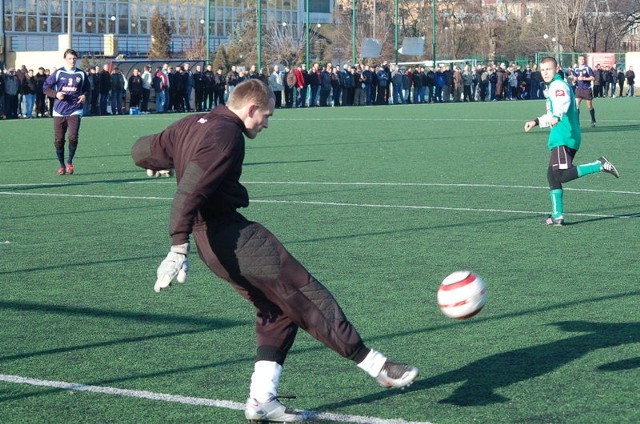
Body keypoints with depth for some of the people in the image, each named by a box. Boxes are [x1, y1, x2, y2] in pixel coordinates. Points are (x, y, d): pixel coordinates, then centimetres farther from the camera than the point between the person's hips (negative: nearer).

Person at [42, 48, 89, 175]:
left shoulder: (81, 74, 7)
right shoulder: (58, 73, 2)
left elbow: (87, 89, 19)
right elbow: (46, 87, 4)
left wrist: (84, 96, -3)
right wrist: (56, 94, -13)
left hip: (75, 111, 0)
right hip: (59, 111, 0)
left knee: (73, 137, -17)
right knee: (59, 140, 1)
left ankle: (70, 162, 5)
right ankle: (62, 165, 18)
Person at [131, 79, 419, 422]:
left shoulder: (190, 125, 14)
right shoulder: (226, 134, -14)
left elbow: (141, 151, 23)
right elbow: (190, 192, -23)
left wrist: (178, 162, 42)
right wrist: (179, 249, -27)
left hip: (210, 242, 10)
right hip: (235, 236, -10)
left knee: (276, 310, 14)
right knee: (306, 294, -5)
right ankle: (373, 363, 0)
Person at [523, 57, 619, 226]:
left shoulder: (558, 85, -8)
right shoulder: (554, 86, 24)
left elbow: (564, 102, -32)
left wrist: (556, 116, -50)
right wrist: (536, 122, 38)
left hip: (563, 139, -10)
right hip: (561, 138, 10)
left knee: (562, 175, -20)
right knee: (552, 175, 11)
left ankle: (600, 165, -18)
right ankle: (557, 216, 11)